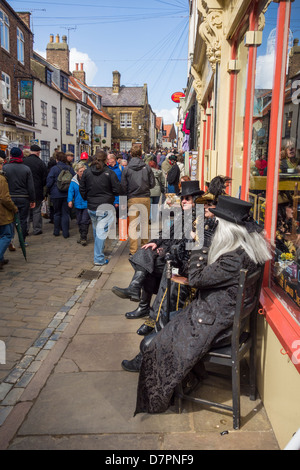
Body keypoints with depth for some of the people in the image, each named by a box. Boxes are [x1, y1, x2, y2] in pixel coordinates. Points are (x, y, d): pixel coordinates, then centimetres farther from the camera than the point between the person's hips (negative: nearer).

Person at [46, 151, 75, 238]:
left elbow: (49, 182, -10)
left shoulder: (54, 168, -10)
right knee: (65, 213, 7)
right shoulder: (70, 168, -1)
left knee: (56, 213, 13)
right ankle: (65, 232, 6)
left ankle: (56, 231, 20)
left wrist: (49, 191, 7)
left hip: (56, 194, -2)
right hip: (67, 194, 2)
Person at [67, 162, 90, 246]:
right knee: (79, 221, 14)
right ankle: (81, 235, 33)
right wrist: (70, 200, -6)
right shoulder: (74, 180, 2)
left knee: (85, 221, -8)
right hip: (78, 204, 4)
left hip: (87, 204, -4)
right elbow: (71, 191, 5)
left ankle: (84, 238, 2)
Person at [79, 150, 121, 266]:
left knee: (96, 230, 21)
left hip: (91, 207, 4)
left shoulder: (87, 172, 0)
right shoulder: (110, 173, -11)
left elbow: (82, 189, 7)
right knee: (101, 232, -2)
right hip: (105, 207, -4)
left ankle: (99, 252, 40)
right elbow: (117, 190, -10)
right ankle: (98, 259, -2)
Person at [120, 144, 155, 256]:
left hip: (132, 199, -1)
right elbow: (152, 184, 2)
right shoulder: (147, 167, -2)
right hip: (145, 198, 1)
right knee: (145, 223, 14)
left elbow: (123, 187, -3)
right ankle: (145, 246, 24)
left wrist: (126, 194, 13)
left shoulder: (126, 169, -4)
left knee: (132, 225, 3)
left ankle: (133, 251, 0)